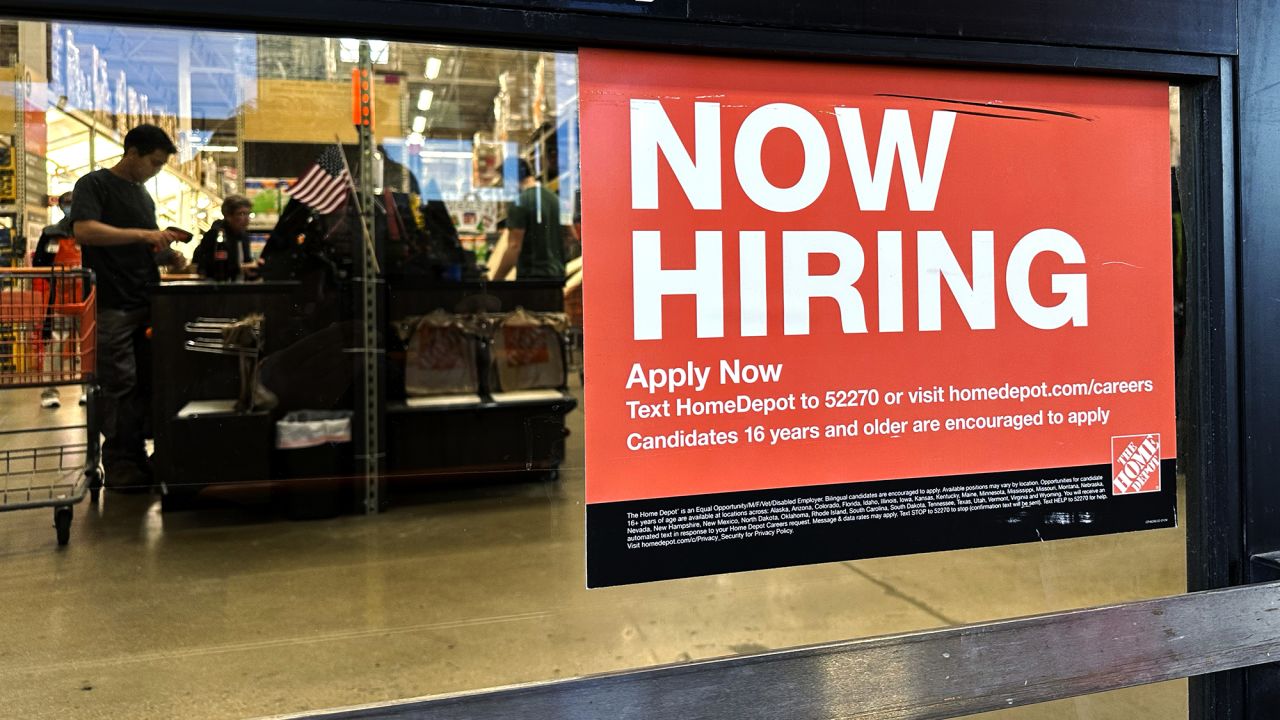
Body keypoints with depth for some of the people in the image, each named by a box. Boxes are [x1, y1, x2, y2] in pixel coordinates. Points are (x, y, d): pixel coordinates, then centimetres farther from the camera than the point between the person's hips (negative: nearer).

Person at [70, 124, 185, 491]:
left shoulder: (144, 195, 19)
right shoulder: (95, 184, -4)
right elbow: (84, 229, -21)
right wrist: (144, 234, -25)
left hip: (145, 304, 7)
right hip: (112, 306, -7)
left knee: (144, 384, 9)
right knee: (119, 387, -3)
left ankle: (137, 455, 18)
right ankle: (118, 465, 6)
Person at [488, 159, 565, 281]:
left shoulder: (520, 203, -11)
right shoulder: (554, 198, 12)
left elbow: (514, 247, -16)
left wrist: (495, 280, -10)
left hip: (531, 275, -8)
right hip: (557, 273, 8)